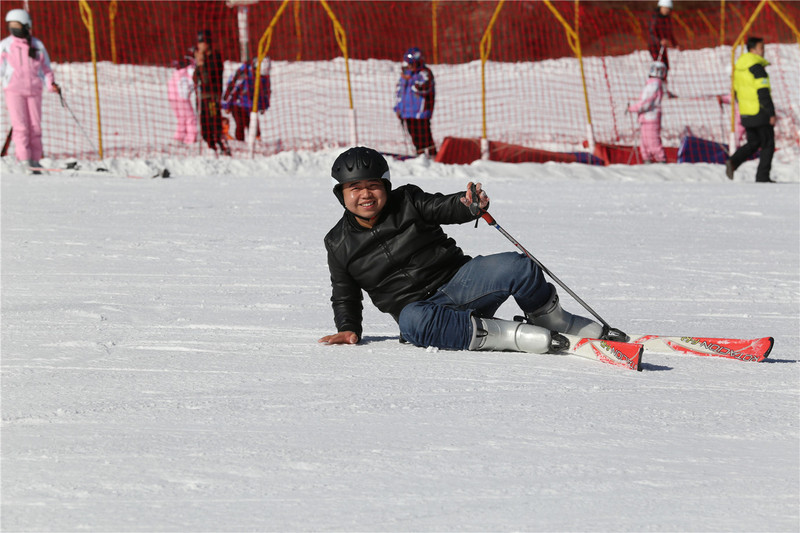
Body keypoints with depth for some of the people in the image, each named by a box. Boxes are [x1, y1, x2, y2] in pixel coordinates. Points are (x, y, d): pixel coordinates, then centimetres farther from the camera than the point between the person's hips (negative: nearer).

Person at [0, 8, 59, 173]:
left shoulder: (37, 45, 8)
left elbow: (45, 68, 13)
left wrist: (51, 84, -2)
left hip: (34, 90, 2)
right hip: (14, 90, -2)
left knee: (35, 127, 1)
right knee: (20, 126, -11)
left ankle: (35, 161, 8)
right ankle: (24, 161, -11)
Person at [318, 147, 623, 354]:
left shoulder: (407, 203, 5)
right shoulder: (339, 243, 8)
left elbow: (446, 207, -6)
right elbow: (345, 296, 19)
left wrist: (470, 205, -29)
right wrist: (349, 329, 2)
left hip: (457, 281, 1)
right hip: (418, 306, -1)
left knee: (517, 267, -28)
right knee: (412, 323, -41)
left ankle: (553, 321, 2)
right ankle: (513, 335, -37)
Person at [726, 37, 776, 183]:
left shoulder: (739, 67, 10)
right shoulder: (757, 67, -17)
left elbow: (737, 90, 17)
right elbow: (763, 93, -20)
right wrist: (771, 113, -17)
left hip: (746, 115, 8)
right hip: (760, 114, -8)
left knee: (753, 143, 18)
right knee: (768, 145, 4)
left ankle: (733, 162, -3)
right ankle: (762, 176, 3)